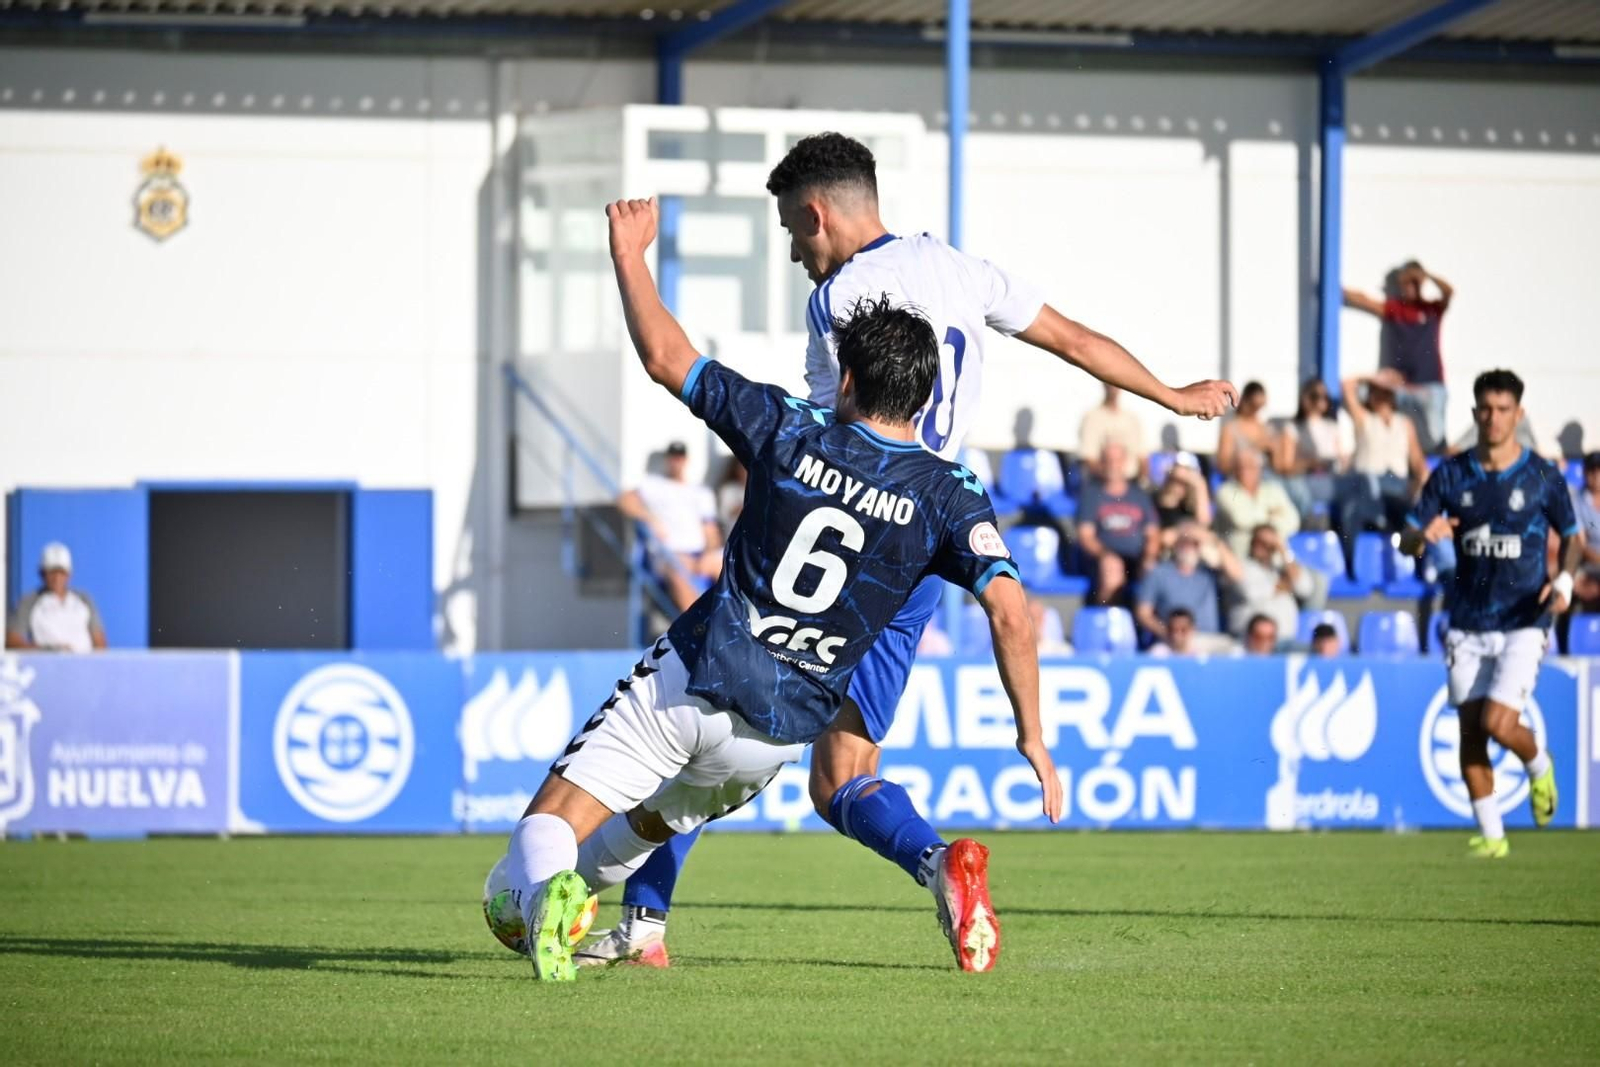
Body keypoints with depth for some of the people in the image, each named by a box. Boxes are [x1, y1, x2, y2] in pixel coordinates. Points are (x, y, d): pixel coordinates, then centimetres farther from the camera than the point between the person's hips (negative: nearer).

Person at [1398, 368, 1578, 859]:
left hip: (1523, 621, -3)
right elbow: (1407, 539, 4)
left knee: (1498, 722, -15)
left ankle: (1539, 765, 19)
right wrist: (1423, 535, -20)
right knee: (1470, 730, 0)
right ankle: (1491, 835, 11)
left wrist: (1564, 579, -11)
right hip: (1468, 624, 3)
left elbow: (1572, 538, 9)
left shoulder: (1542, 477, -2)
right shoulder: (1451, 475, 3)